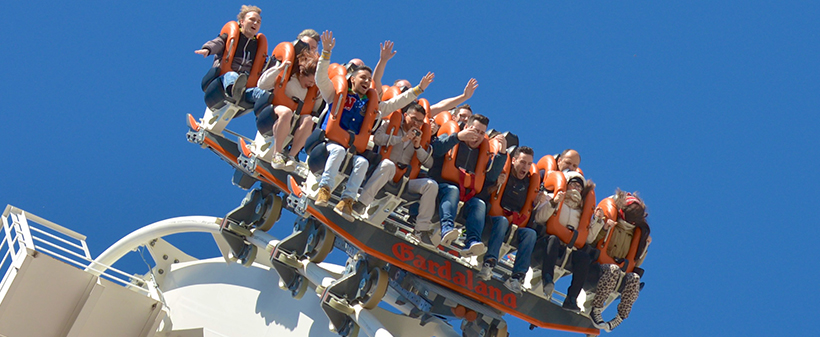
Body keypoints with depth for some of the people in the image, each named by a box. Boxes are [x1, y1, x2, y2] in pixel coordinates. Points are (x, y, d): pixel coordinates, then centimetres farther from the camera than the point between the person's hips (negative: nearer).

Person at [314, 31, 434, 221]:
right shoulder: (337, 94, 14)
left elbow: (397, 102, 24)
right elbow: (321, 78, 1)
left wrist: (419, 89, 20)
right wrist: (326, 53, -9)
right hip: (330, 141, -3)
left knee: (362, 162, -27)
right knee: (339, 150, -36)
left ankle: (346, 201, -32)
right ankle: (324, 189, -38)